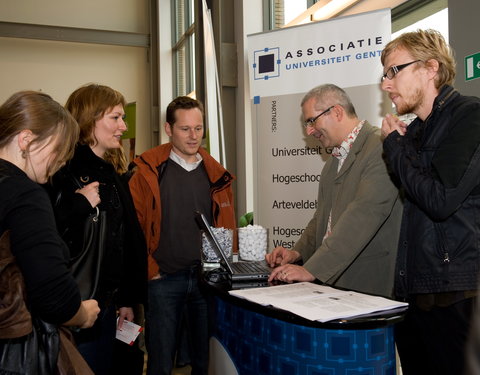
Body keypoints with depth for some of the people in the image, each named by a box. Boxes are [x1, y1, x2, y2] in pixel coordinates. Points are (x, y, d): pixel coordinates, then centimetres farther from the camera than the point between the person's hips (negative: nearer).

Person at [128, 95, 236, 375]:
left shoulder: (216, 173, 9)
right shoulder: (149, 172, -3)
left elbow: (227, 227, 12)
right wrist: (149, 269, -9)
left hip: (209, 279, 4)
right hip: (163, 279, -3)